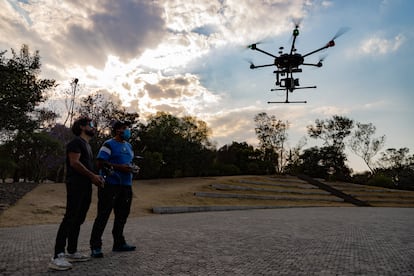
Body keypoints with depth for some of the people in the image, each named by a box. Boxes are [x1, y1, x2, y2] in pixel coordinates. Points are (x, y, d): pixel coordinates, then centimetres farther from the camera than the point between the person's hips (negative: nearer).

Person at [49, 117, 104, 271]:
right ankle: (58, 257, -9)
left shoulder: (87, 145, 23)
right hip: (76, 185, -9)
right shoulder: (76, 142, -5)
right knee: (70, 219, -11)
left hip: (85, 186, 9)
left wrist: (95, 177, 9)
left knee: (78, 220, 11)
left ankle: (72, 252, 19)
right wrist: (93, 176, -14)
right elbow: (74, 162, -17)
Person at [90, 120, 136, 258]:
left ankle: (119, 243, 26)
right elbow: (101, 164, -13)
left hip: (126, 185, 8)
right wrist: (119, 167, -20)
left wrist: (131, 168, 4)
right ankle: (95, 246, 4)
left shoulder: (128, 146, 18)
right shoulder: (109, 144, -7)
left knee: (122, 215, 14)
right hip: (111, 185, -8)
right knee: (103, 215, -5)